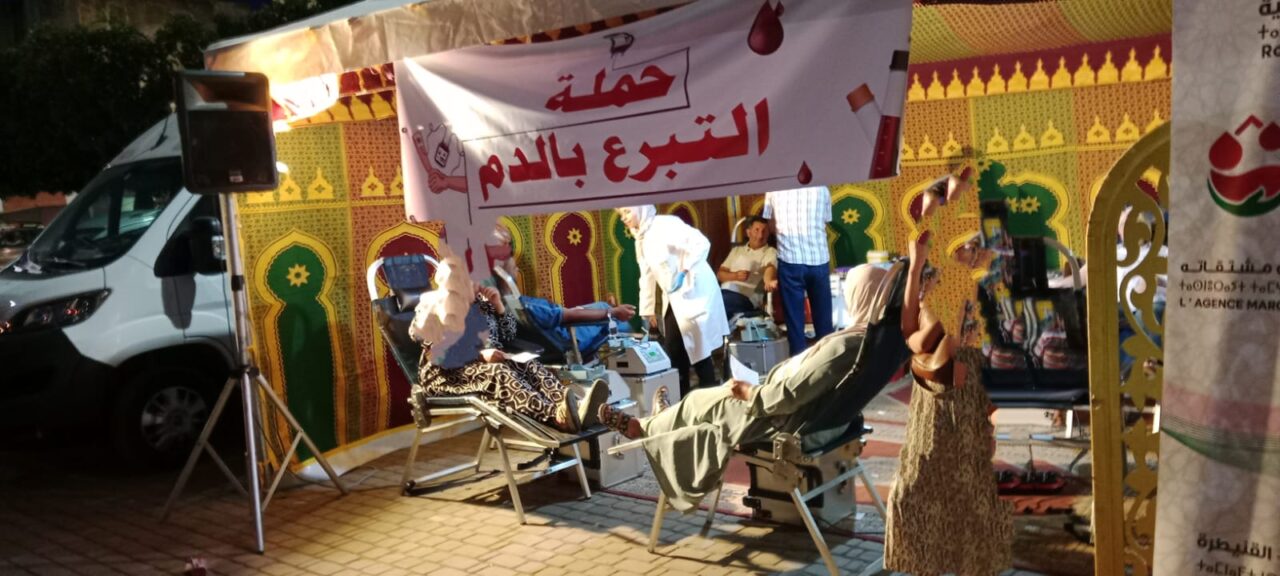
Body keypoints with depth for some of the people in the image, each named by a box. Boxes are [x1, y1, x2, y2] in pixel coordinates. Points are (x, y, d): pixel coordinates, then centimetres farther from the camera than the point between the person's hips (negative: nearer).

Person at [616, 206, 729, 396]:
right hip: (673, 299, 8)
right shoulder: (641, 238, 13)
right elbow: (647, 275, 18)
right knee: (673, 351, 5)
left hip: (694, 293, -8)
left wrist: (683, 272, -25)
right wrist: (647, 309, 17)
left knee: (699, 349, -5)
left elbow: (702, 243, -22)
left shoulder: (666, 224, -13)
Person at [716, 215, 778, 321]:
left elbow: (770, 268, -11)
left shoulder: (770, 252, 12)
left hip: (745, 297, -5)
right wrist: (735, 275, -4)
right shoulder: (737, 250, 26)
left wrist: (768, 282, -36)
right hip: (724, 292, 5)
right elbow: (719, 274, 19)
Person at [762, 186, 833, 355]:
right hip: (819, 259, 1)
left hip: (789, 260, -1)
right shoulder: (822, 188, 5)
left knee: (795, 320, 5)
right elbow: (825, 223, 13)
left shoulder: (774, 189, 3)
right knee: (823, 318, 12)